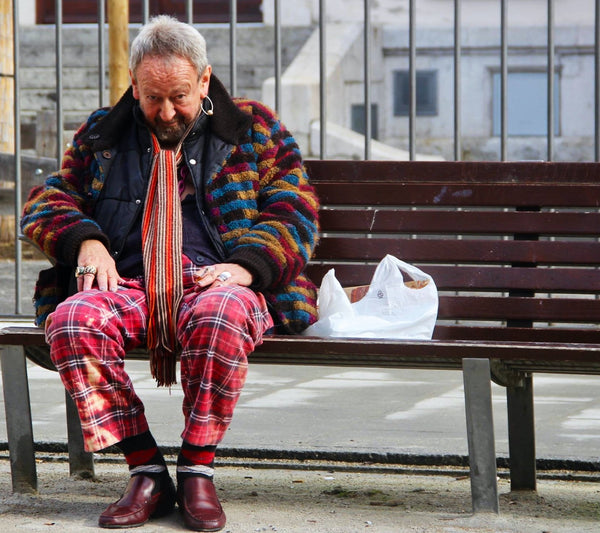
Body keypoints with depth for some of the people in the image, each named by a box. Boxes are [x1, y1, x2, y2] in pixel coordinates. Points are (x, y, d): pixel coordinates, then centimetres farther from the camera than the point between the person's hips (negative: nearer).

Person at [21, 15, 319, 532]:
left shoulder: (254, 130, 15)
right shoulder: (101, 135, 21)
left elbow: (294, 214, 8)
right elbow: (46, 200, 18)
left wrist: (246, 265, -12)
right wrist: (85, 239, -5)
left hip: (216, 282, -2)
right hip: (129, 286, 2)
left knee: (221, 314, -40)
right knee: (72, 320, -32)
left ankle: (197, 470, -25)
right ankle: (146, 473, -25)